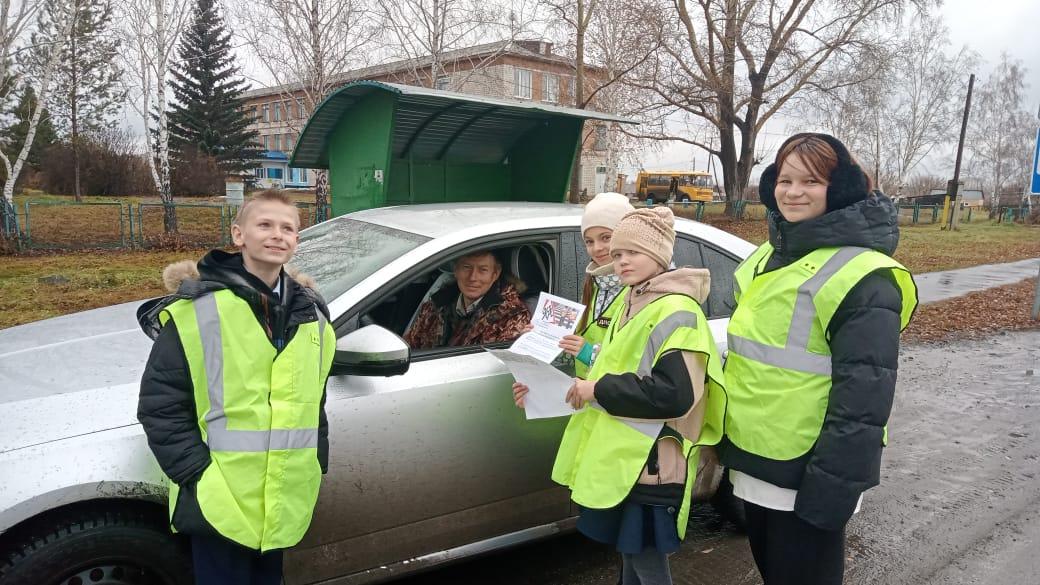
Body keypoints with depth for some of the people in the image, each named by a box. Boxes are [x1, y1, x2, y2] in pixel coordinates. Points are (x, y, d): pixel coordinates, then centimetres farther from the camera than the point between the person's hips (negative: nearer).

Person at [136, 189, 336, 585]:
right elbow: (159, 404, -10)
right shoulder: (199, 308, -12)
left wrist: (316, 467, 10)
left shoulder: (311, 315, 5)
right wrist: (196, 473, -14)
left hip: (284, 503, 5)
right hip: (219, 504, -5)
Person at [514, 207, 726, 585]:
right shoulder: (633, 304, 14)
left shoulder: (676, 312, -16)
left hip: (651, 464, -9)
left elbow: (676, 394, -27)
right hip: (624, 459, 9)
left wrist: (599, 390, -22)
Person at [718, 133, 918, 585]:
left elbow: (864, 393, -21)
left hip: (805, 471, -8)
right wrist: (727, 438, 19)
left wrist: (832, 485, -22)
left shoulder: (861, 275, -18)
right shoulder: (771, 254, 9)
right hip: (756, 458, 8)